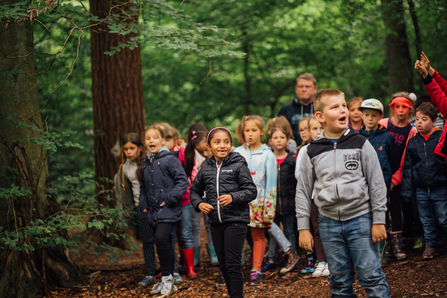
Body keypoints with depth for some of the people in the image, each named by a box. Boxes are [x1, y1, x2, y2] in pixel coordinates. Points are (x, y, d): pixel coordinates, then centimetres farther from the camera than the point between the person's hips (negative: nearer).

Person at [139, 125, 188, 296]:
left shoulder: (169, 159, -7)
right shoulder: (145, 165, 14)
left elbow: (182, 181, -11)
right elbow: (143, 187, 27)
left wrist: (170, 199, -16)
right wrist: (143, 204, 14)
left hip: (169, 209, -7)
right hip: (154, 211, 7)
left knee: (161, 238, -22)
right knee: (165, 243, 11)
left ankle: (167, 277, -10)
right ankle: (167, 281, 18)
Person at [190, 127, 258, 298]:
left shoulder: (238, 165, -5)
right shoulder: (206, 167, 8)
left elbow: (251, 191, -8)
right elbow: (194, 191, 19)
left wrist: (232, 197, -23)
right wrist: (199, 204, 0)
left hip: (236, 220, -5)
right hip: (216, 222, 5)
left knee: (232, 264, -7)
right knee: (223, 264, 13)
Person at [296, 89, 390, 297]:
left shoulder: (360, 144, -2)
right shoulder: (312, 152, 2)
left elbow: (377, 184, 0)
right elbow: (303, 191, 7)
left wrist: (379, 221, -3)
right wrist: (303, 227, 4)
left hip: (360, 219, -2)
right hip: (329, 223, 2)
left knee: (371, 276, -3)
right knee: (339, 281, 9)